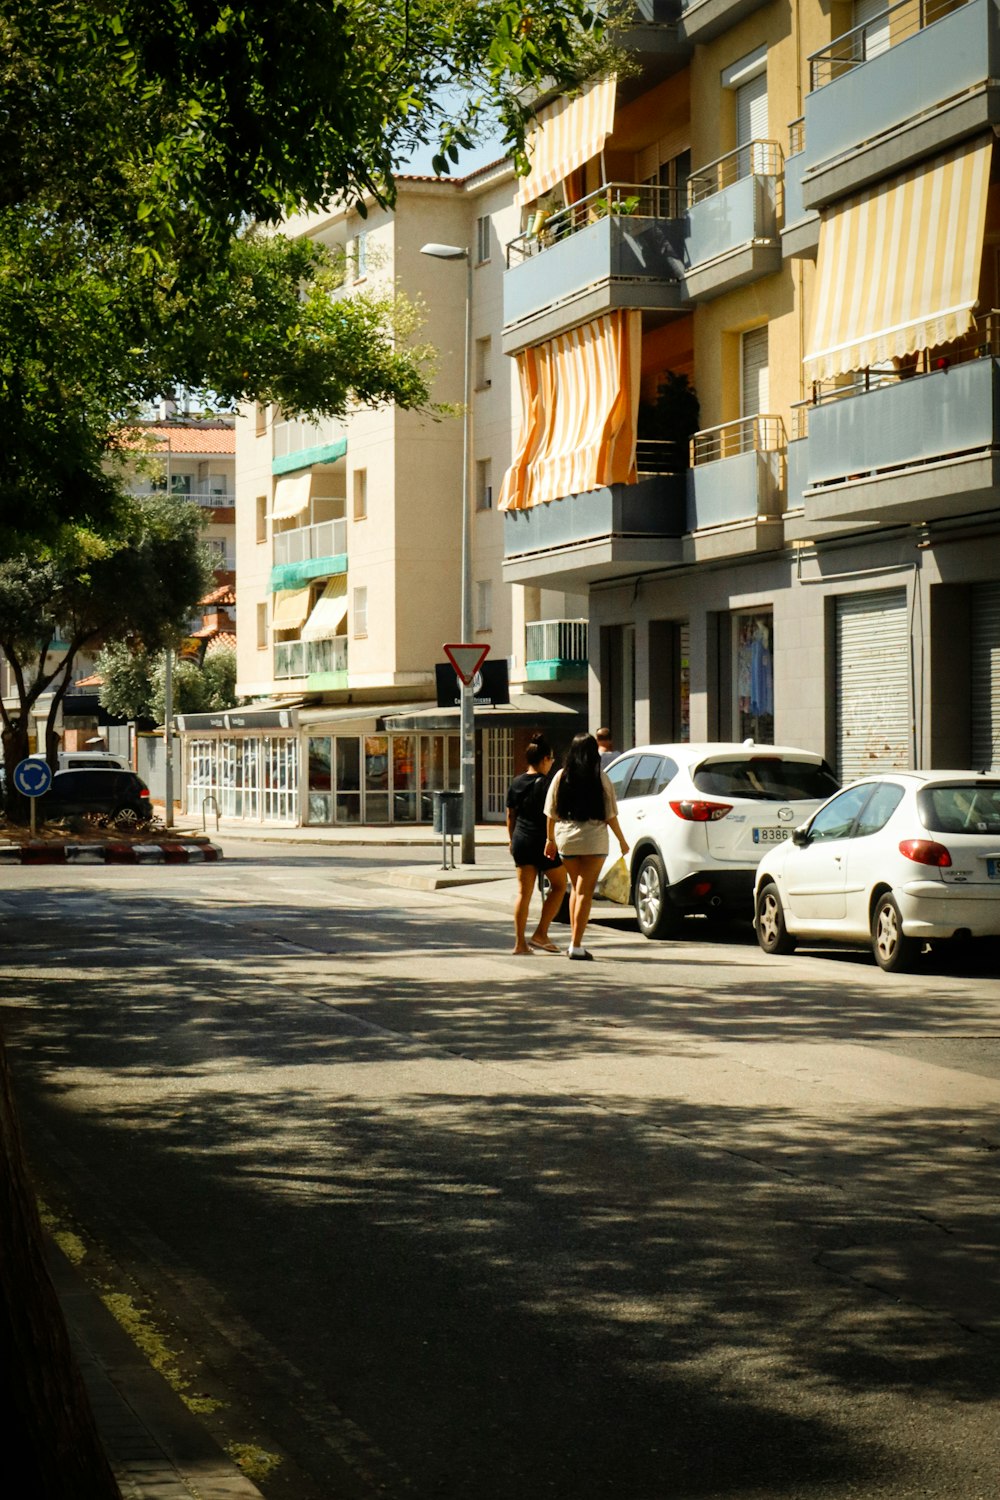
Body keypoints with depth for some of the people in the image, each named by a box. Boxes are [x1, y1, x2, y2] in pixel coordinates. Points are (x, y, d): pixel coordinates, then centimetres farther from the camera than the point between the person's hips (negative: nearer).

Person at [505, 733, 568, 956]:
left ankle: (520, 942, 5)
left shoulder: (516, 783, 7)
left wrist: (512, 839, 25)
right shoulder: (548, 784, -11)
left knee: (523, 891, 8)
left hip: (521, 841, 6)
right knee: (559, 885, 12)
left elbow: (510, 815, 14)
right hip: (543, 842, -6)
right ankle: (540, 934, 4)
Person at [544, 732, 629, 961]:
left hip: (566, 839, 3)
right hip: (593, 840, -3)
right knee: (585, 891, -2)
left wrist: (551, 840, 16)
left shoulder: (561, 777, 1)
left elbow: (551, 814, 4)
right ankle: (576, 945, -6)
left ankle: (575, 939, 18)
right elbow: (610, 816, -4)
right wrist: (622, 840, 7)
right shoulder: (600, 779, -7)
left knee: (576, 888, 19)